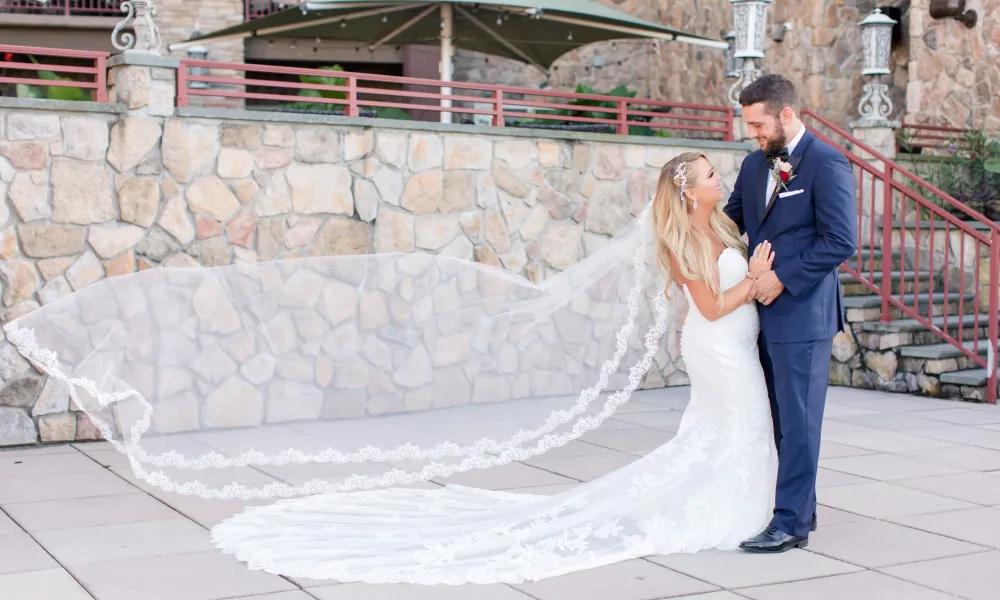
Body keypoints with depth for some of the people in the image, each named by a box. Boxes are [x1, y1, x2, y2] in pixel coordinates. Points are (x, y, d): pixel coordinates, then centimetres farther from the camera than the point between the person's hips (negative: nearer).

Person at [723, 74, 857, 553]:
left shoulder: (827, 164, -11)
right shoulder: (754, 165, 13)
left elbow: (841, 242, -16)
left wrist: (782, 277, -16)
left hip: (803, 313, -8)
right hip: (766, 312, 8)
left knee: (798, 419, -2)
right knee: (785, 419, 14)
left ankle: (790, 523, 3)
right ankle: (801, 508, 26)